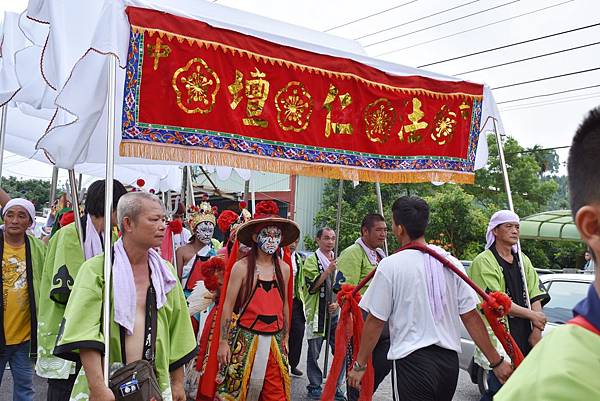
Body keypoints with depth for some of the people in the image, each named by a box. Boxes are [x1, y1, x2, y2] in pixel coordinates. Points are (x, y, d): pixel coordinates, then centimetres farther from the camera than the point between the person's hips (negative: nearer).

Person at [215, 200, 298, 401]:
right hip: (245, 339, -3)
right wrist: (223, 342, -5)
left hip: (274, 341, 3)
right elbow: (228, 306, -4)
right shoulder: (242, 267, -6)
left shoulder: (284, 269, 6)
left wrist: (285, 338, 19)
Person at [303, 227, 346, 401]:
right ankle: (315, 386, 18)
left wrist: (338, 303, -1)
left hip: (335, 313, 4)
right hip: (317, 314, -4)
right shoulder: (311, 260, -3)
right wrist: (328, 270, -22)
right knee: (314, 352, 4)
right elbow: (312, 286, -14)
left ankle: (336, 387, 16)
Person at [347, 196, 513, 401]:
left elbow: (375, 321, -6)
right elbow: (471, 317, 2)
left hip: (411, 361, -5)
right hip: (449, 361, 6)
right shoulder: (451, 263, 2)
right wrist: (497, 361, 8)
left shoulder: (390, 266, -10)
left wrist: (359, 365, 4)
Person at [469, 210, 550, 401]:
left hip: (524, 335, 7)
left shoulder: (523, 260, 14)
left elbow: (535, 297, 9)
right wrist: (532, 315, -11)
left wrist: (536, 330, -3)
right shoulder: (484, 261, -8)